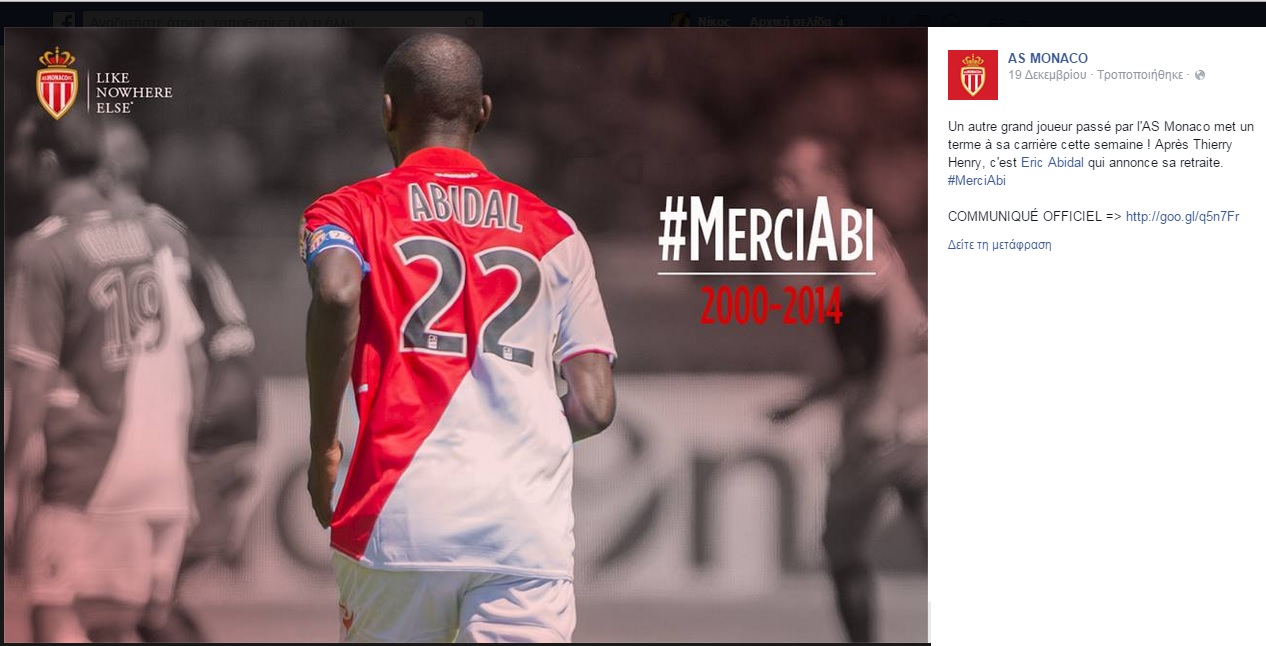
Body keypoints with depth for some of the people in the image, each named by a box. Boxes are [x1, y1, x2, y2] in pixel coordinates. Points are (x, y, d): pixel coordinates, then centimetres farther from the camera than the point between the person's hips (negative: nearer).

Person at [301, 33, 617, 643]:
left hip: (398, 521, -1)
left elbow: (337, 294, -16)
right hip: (529, 530, 1)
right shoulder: (554, 231, 16)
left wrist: (321, 446, -5)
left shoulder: (348, 211, 9)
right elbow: (594, 407, 10)